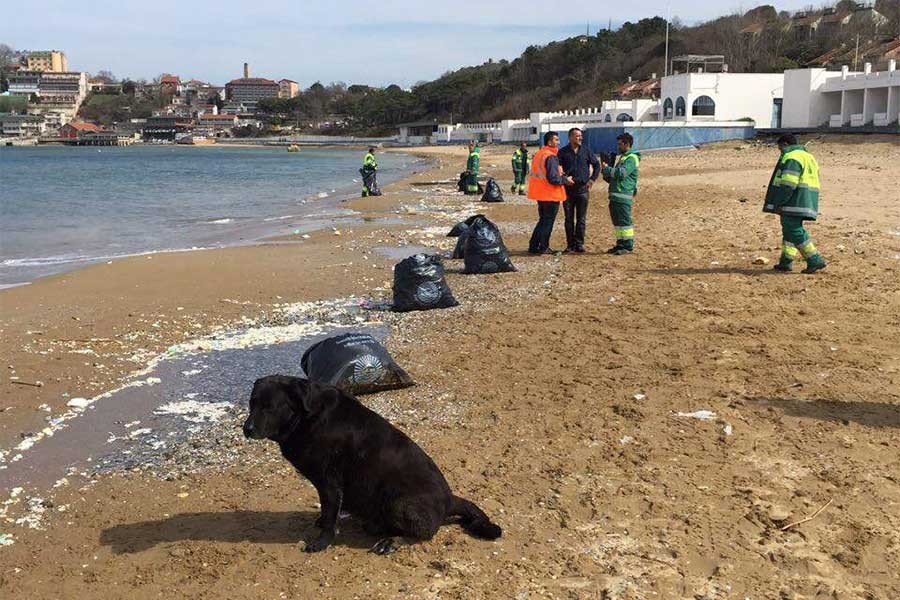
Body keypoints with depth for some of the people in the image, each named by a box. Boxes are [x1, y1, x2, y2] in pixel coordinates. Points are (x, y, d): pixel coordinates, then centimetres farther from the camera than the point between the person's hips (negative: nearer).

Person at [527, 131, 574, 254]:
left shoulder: (538, 154, 10)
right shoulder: (551, 157, -19)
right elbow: (553, 178, -25)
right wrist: (565, 180, -8)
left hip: (540, 194, 9)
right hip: (550, 195, -9)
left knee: (543, 220, 18)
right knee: (548, 221, 3)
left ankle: (533, 246, 18)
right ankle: (543, 248, 7)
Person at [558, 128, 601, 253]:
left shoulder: (586, 151, 6)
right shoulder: (563, 152, 1)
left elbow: (596, 165, 15)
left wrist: (592, 179, 7)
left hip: (583, 188, 1)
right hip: (568, 189, -1)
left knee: (581, 219, 1)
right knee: (569, 219, 4)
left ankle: (579, 244, 8)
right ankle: (570, 244, 10)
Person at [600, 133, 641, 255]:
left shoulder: (631, 158, -8)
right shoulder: (621, 157, 22)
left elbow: (621, 173, -22)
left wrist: (607, 168, -11)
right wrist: (605, 172, 7)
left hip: (624, 196, -10)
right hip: (615, 195, 10)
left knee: (624, 221, -8)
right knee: (617, 221, 12)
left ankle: (628, 246, -4)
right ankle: (620, 244, 18)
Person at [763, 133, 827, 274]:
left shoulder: (791, 157, -11)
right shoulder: (807, 156, 23)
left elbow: (788, 184, -21)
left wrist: (778, 203, -19)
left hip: (794, 203, -11)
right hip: (804, 202, 11)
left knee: (794, 231, -11)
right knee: (789, 229, 15)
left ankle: (815, 260, -13)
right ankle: (786, 262, 18)